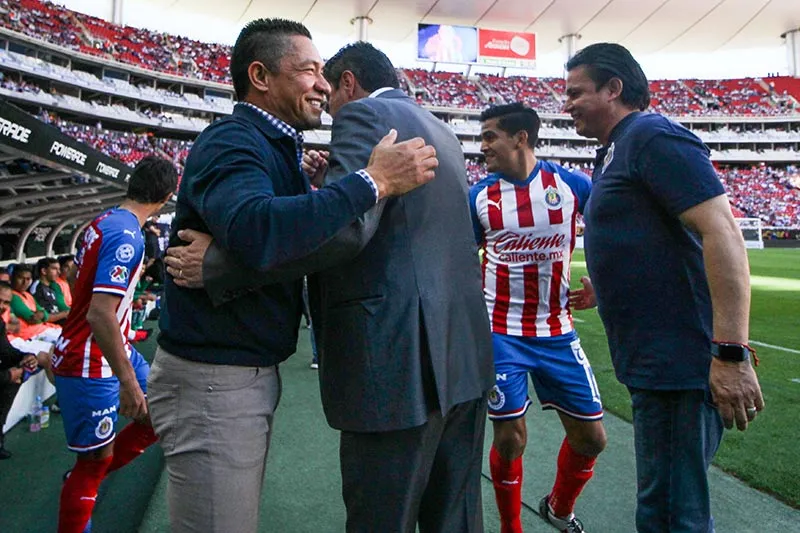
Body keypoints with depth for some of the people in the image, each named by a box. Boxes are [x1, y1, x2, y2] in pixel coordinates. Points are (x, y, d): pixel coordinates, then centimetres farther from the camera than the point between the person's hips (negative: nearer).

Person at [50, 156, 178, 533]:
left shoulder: (104, 221, 5)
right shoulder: (127, 237, -25)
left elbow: (79, 278, 17)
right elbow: (100, 314, -30)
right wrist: (128, 381, -25)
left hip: (115, 350, 9)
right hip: (91, 367, -9)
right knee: (96, 460, 3)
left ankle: (87, 482, 29)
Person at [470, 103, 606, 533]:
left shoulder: (571, 184, -3)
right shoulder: (478, 196, -2)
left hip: (557, 333, 2)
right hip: (501, 334, -1)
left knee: (590, 437, 9)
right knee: (509, 439, 0)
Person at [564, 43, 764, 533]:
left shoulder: (652, 136, -12)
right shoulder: (617, 152, 17)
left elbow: (723, 234, -21)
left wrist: (731, 353, -25)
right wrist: (602, 288, 31)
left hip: (679, 359, -10)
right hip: (654, 359, 10)